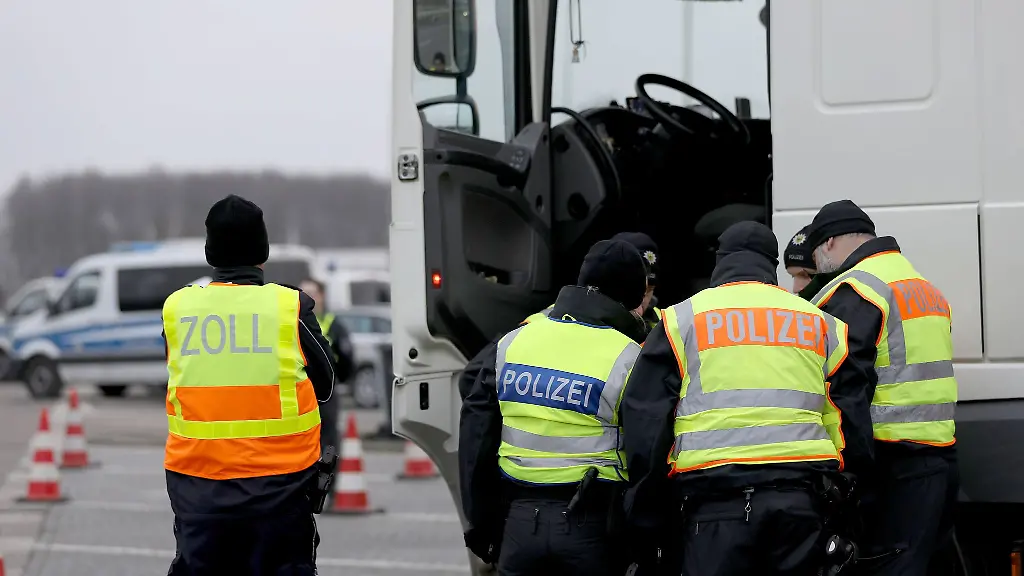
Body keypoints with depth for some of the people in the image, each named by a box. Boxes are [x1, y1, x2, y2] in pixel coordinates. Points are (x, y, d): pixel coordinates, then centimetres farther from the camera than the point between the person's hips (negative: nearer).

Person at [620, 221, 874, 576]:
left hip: (715, 500, -3)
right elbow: (849, 423, 14)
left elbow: (647, 425, 6)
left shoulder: (682, 320, 11)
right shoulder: (819, 323, 19)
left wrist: (645, 527, 9)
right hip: (800, 496, 3)